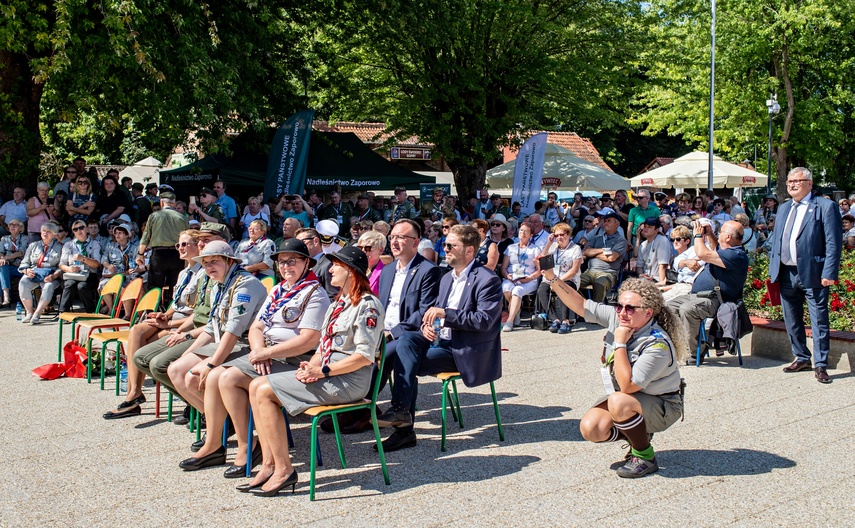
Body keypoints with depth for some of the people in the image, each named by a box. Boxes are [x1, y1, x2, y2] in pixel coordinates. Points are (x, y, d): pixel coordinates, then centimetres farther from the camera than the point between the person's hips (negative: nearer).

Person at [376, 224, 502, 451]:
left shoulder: (487, 280, -10)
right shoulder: (447, 278, 17)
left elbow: (484, 321, -20)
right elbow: (436, 313, 20)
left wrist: (445, 313, -23)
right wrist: (427, 324, -5)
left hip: (465, 351, -7)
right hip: (441, 340, 8)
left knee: (405, 364, -22)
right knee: (406, 339, -21)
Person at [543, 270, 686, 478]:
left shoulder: (658, 345, -30)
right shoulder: (616, 317, -11)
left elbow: (627, 386, -35)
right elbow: (580, 305, -6)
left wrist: (620, 344, -30)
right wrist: (552, 278, -19)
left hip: (661, 406, -6)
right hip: (624, 397, 7)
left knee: (619, 402, -36)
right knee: (590, 428, -16)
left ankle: (645, 457, -12)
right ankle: (638, 436, 13)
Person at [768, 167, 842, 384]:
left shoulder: (826, 207, -5)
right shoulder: (783, 209, 15)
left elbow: (834, 243, -10)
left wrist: (829, 273, -16)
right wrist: (773, 269, 12)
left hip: (813, 274, -6)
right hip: (786, 274, 6)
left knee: (819, 321, 0)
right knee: (792, 321, 13)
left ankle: (820, 365, 9)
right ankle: (802, 358, 27)